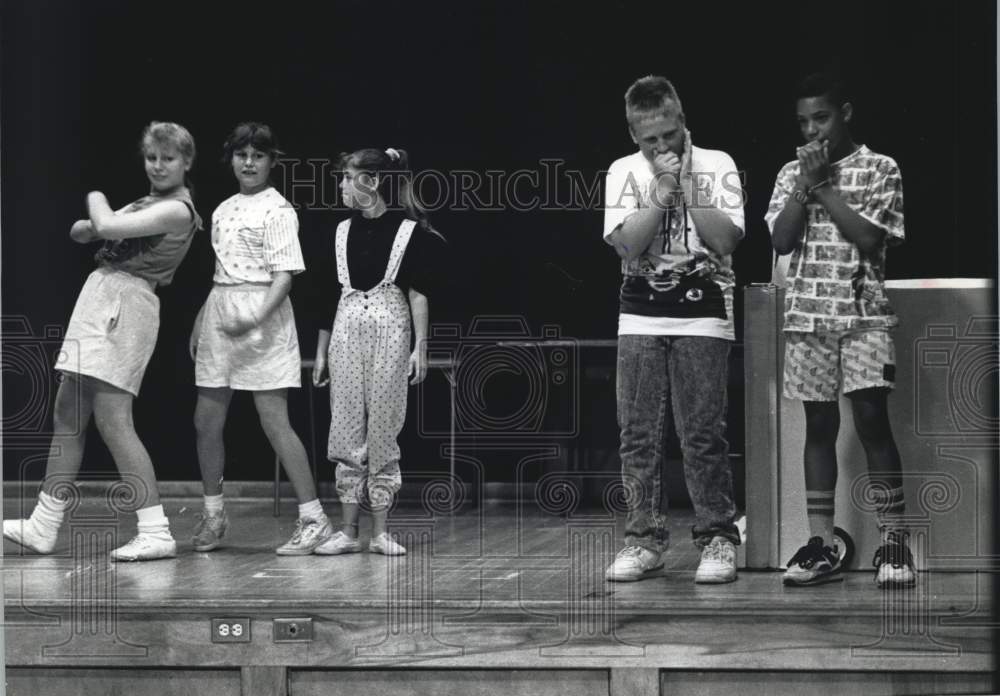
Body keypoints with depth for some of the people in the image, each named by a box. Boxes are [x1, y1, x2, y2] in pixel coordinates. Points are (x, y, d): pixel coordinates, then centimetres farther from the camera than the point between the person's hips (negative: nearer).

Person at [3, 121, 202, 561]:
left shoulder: (177, 210, -9)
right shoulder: (145, 205, 21)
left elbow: (108, 226, -17)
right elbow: (81, 231, 20)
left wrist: (97, 199, 4)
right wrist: (90, 226, -4)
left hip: (124, 306, -10)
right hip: (99, 297, 10)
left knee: (113, 423, -14)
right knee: (68, 417, 10)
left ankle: (156, 533, -14)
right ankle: (42, 528, 15)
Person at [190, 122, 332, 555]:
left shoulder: (277, 211, -7)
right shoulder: (223, 210, 15)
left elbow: (285, 274, -13)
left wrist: (256, 319, -25)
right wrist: (199, 324, 21)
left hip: (261, 313, -7)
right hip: (219, 314, 7)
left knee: (275, 422, -10)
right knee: (206, 421, 8)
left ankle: (313, 519, -6)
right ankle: (213, 515, 22)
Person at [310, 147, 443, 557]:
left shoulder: (410, 230, -3)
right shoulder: (342, 232, 9)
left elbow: (418, 292, -3)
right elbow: (330, 295, 13)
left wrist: (420, 346, -8)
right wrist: (321, 352, 12)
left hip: (390, 330, -4)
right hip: (347, 332, 4)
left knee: (383, 431, -1)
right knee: (347, 431, 2)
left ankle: (380, 533, 5)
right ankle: (348, 531, 6)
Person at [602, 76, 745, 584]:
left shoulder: (716, 166, 3)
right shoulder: (624, 173, 7)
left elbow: (725, 241, -7)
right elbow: (627, 244, -6)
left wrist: (687, 190, -10)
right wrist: (663, 192, -11)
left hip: (702, 317, -2)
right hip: (640, 318, 2)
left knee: (703, 433, -6)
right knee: (638, 433, 0)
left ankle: (717, 538, 0)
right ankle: (644, 540, 5)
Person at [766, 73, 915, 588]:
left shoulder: (880, 169, 2)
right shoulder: (790, 174, 11)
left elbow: (868, 237, -10)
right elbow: (780, 240, 1)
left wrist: (824, 185, -8)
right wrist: (805, 183, -7)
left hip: (863, 313, -3)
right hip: (806, 314, 3)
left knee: (872, 419, -11)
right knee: (818, 425, 4)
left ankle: (893, 543, -8)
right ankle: (821, 546, 5)